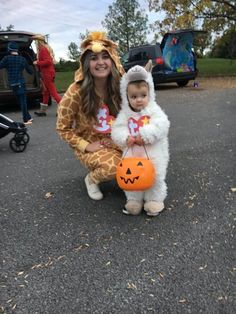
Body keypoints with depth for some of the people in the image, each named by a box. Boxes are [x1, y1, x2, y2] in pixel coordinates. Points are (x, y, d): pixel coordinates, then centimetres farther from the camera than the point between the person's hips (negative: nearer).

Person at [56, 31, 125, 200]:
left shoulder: (120, 86, -8)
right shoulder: (76, 91, -19)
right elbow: (63, 128, -9)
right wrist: (86, 146, -18)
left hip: (117, 143, 4)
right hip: (90, 146, -4)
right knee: (113, 167, -32)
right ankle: (92, 178, 4)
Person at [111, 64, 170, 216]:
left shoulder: (154, 110, -3)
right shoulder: (125, 113, 3)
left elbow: (161, 125, -16)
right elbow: (117, 129, -1)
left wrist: (145, 135, -27)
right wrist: (125, 138, -21)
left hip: (154, 153, -2)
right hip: (132, 153, 2)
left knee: (156, 178, 4)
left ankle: (155, 200, 25)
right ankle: (134, 200, 27)